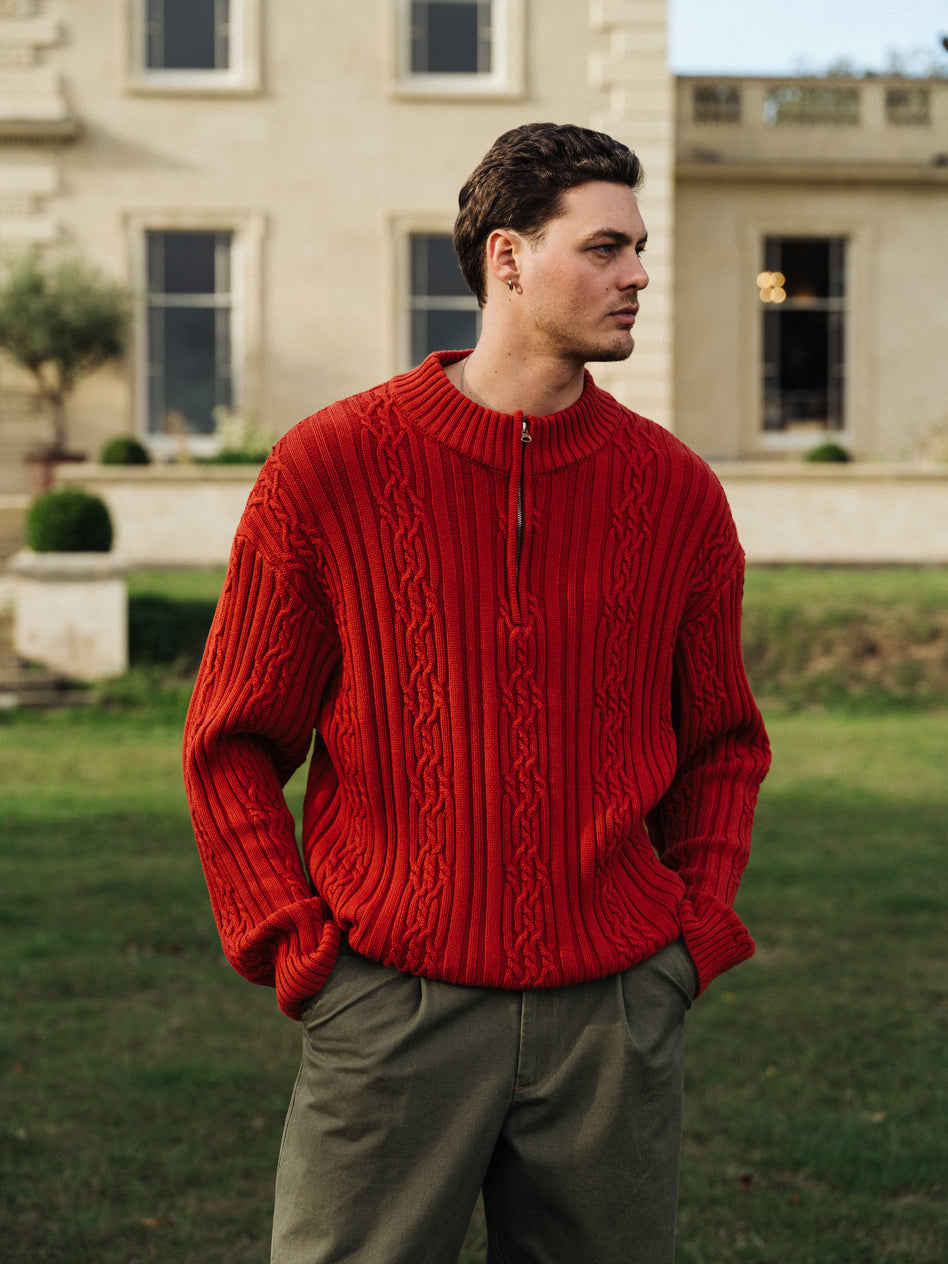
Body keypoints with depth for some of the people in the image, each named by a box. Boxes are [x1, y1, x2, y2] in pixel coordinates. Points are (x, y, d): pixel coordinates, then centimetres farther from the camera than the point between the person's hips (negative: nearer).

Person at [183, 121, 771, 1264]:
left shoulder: (676, 490, 4)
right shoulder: (329, 467, -3)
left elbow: (722, 743, 16)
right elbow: (231, 743, 4)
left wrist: (698, 931, 4)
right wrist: (296, 949, -4)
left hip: (614, 1014, 2)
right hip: (392, 1005, -2)